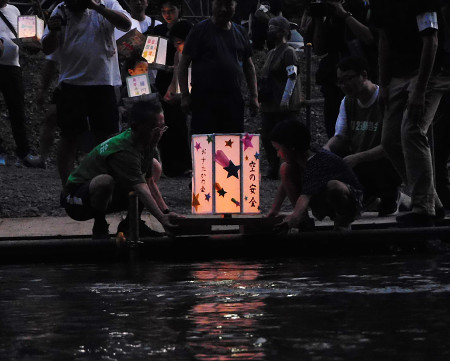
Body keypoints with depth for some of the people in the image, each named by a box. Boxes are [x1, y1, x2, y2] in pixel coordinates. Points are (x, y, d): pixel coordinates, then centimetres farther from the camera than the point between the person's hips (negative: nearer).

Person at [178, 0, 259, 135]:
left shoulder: (240, 32, 14)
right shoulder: (200, 30, 1)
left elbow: (248, 66, 20)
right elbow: (183, 64, -1)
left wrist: (254, 96, 12)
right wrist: (185, 95, -10)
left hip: (233, 98, 4)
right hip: (204, 98, -4)